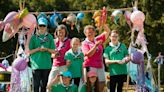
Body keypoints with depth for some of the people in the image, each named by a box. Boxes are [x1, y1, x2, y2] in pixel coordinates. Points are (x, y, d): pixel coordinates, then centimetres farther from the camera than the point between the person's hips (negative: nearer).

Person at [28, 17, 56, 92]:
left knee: (44, 84, 9)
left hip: (47, 64, 2)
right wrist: (38, 49, -12)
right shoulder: (34, 37, 3)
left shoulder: (49, 37, 8)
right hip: (36, 64, -2)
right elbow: (29, 51, 1)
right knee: (36, 84, -4)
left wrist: (46, 49, -10)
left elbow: (53, 51, 8)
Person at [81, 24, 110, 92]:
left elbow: (107, 31, 9)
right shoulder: (85, 43, 0)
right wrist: (96, 45, -20)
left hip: (100, 66, 5)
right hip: (90, 66, -5)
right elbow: (88, 54, -14)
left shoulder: (98, 39, 11)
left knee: (102, 82, 3)